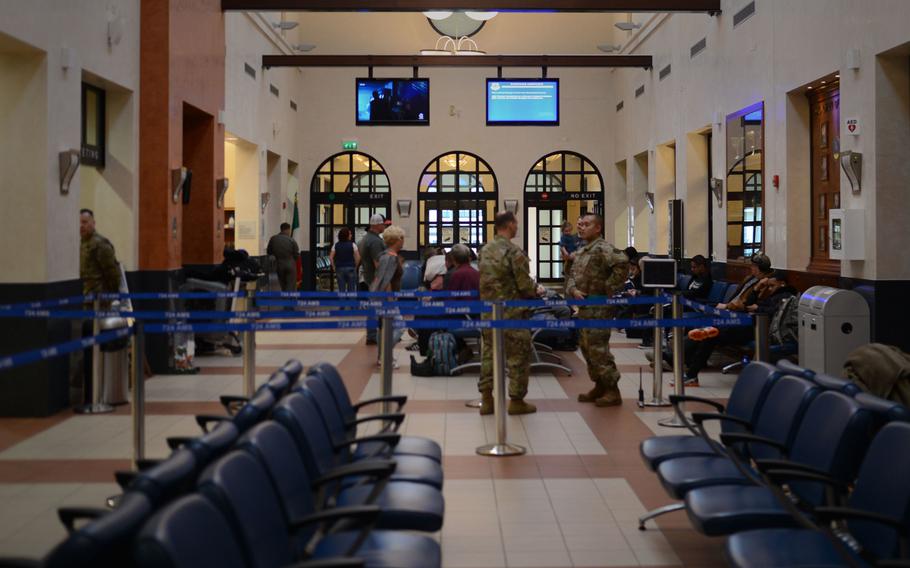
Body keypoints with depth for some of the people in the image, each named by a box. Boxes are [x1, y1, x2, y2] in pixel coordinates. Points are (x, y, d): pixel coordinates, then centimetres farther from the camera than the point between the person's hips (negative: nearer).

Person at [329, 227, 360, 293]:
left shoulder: (336, 245, 2)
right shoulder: (352, 245, -5)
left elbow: (331, 257, -2)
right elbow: (358, 257, -10)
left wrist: (334, 267, 7)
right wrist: (355, 266, 3)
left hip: (339, 268, 2)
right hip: (350, 269, -2)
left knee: (341, 290, 5)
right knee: (351, 289, 5)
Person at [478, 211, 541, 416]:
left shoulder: (485, 250, 6)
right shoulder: (514, 252, -16)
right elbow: (526, 286, -16)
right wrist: (536, 290, 4)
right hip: (512, 313, -7)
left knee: (488, 354, 11)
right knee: (518, 356, 4)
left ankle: (486, 399, 15)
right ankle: (516, 401, 11)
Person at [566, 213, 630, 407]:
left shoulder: (602, 248, -14)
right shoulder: (581, 252, 16)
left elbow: (622, 263, -29)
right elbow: (572, 275, 18)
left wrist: (609, 289, -22)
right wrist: (573, 290, -4)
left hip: (598, 308, -10)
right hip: (584, 307, 10)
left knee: (597, 349, -9)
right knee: (587, 348, 14)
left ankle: (613, 391, -1)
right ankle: (599, 387, 25)